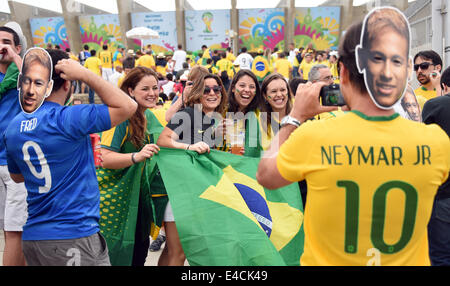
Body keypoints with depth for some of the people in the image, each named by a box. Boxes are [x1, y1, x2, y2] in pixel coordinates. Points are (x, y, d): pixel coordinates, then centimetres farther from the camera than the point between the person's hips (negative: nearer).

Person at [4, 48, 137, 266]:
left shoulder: (14, 127, 5)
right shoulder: (67, 119, -17)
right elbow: (127, 106, -16)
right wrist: (84, 74, -13)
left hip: (32, 235, 7)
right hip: (73, 239, -7)